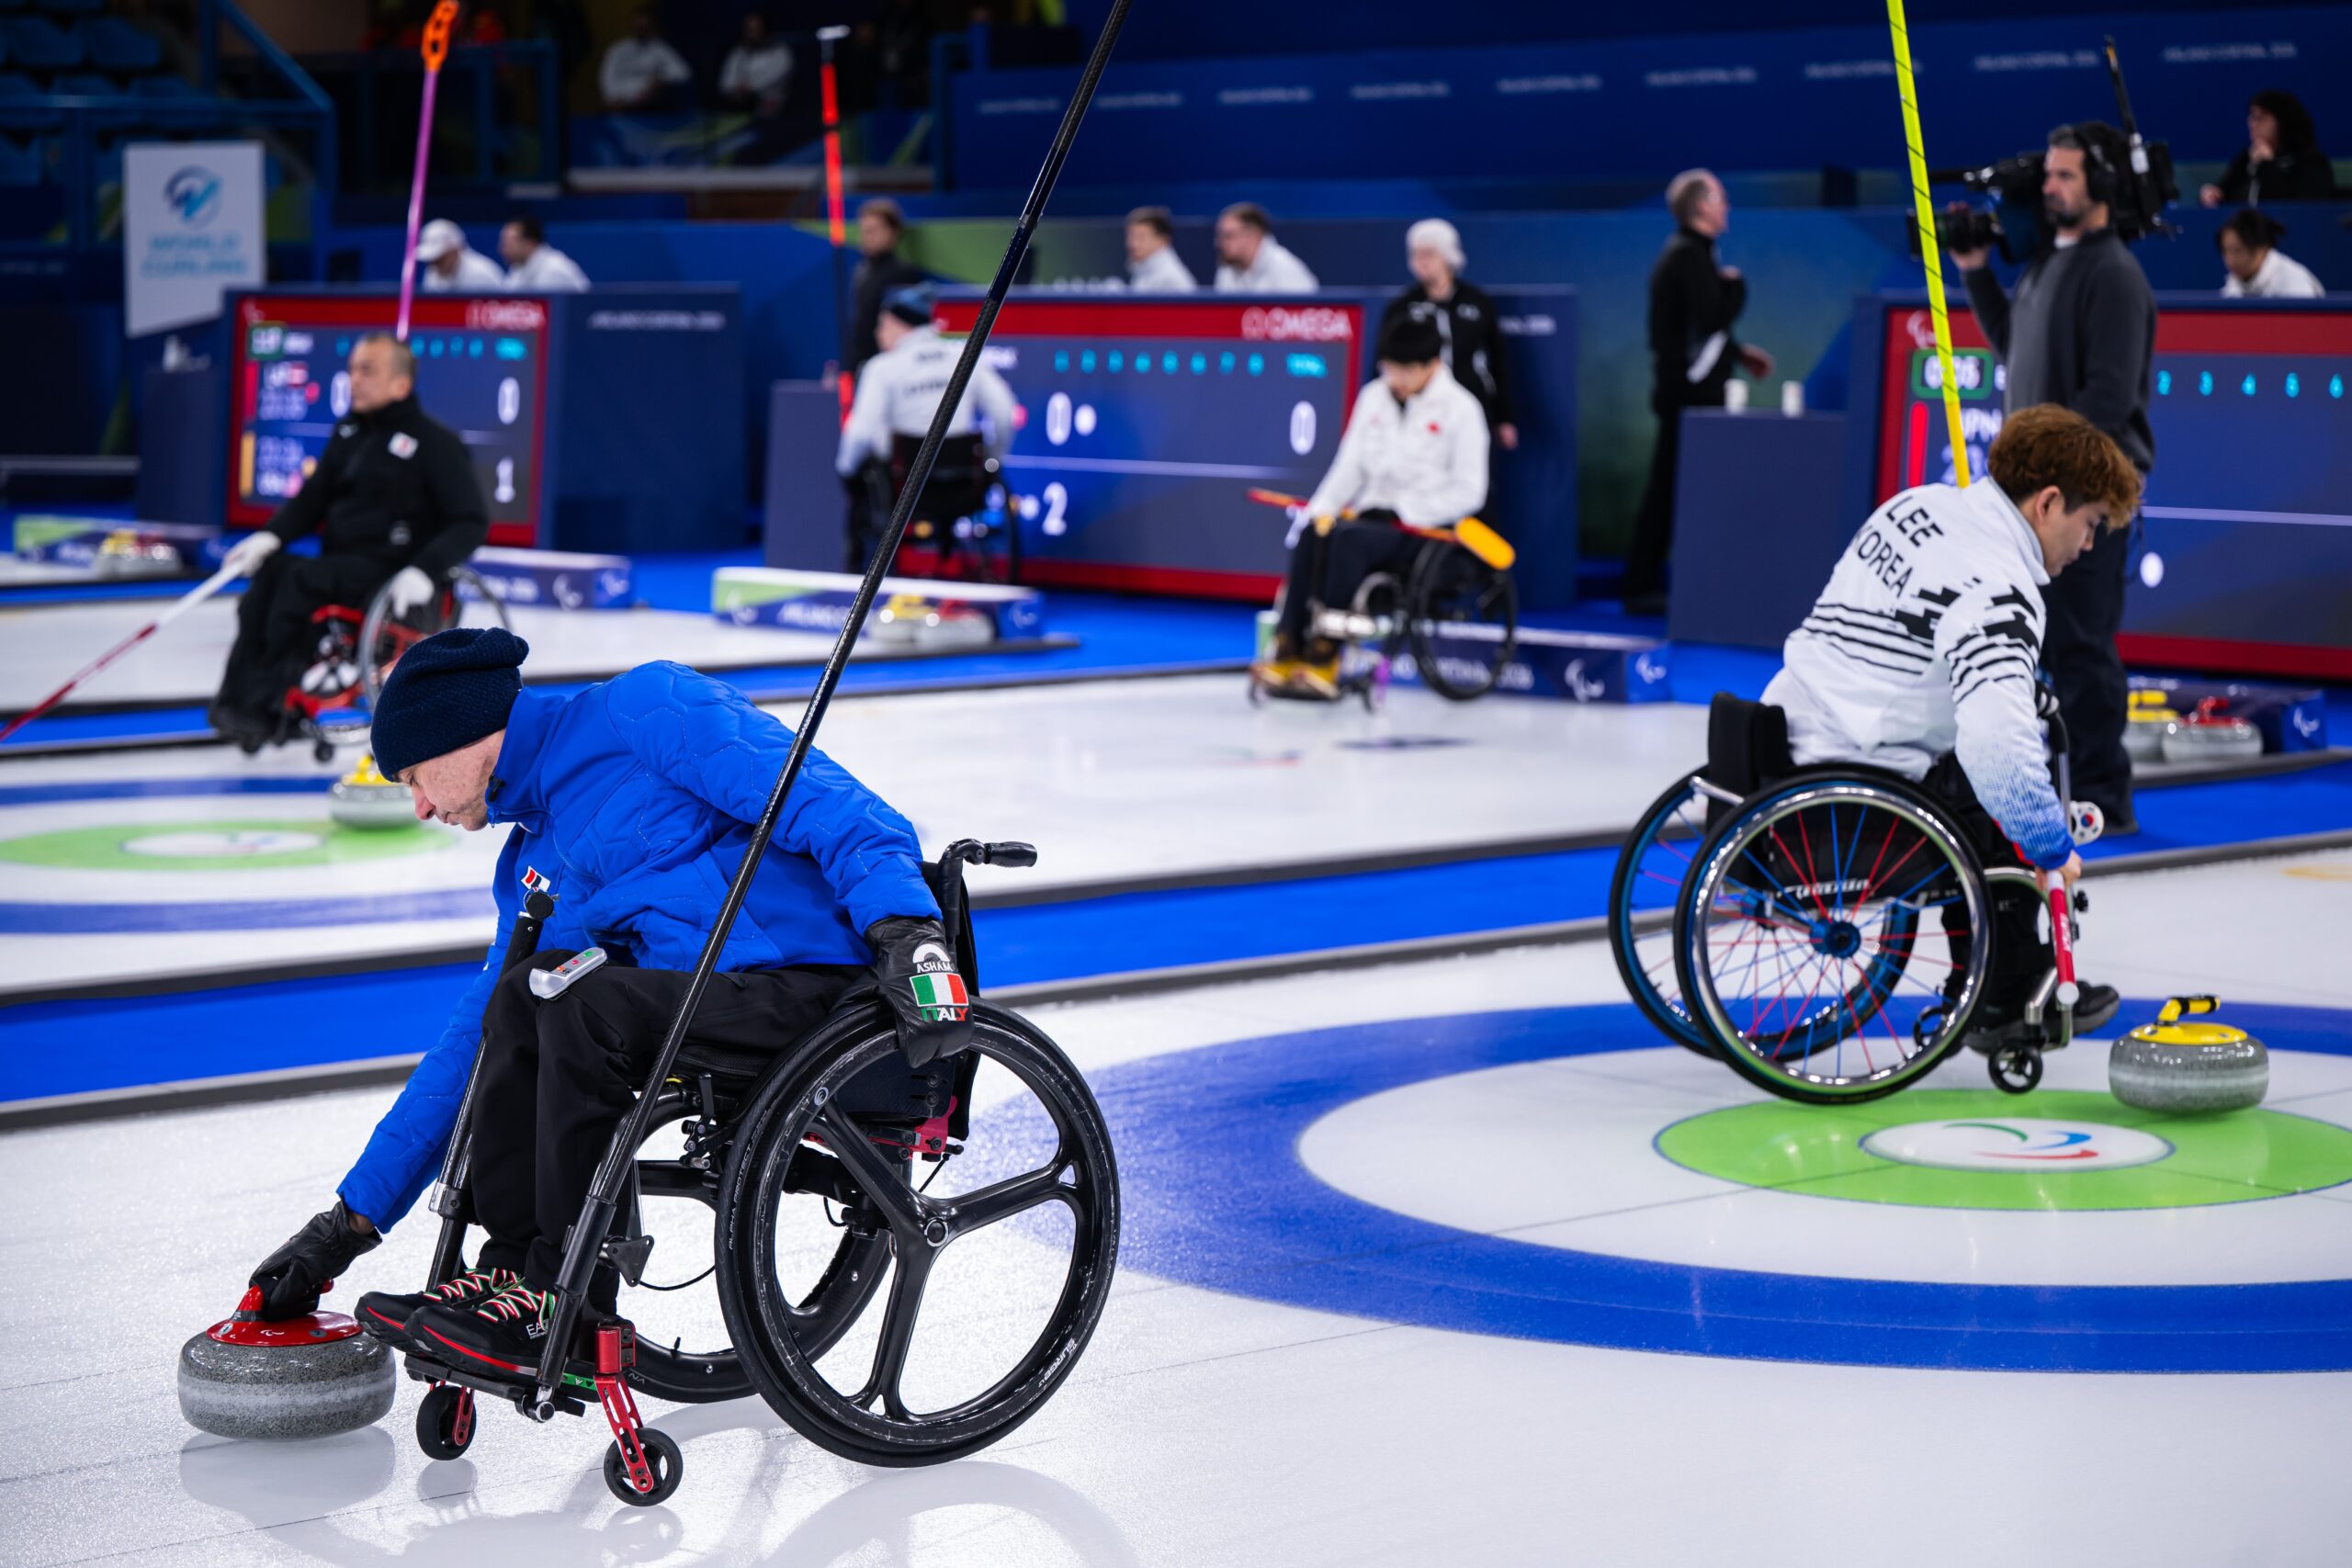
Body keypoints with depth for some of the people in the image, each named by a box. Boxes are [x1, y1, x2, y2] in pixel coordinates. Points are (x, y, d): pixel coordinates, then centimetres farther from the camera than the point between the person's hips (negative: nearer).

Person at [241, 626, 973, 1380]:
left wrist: (902, 927, -30)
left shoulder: (643, 708, -4)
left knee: (576, 1004, -25)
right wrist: (350, 1221, 22)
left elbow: (821, 799, -15)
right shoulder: (533, 863, 20)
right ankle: (514, 1272, -2)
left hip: (817, 974, -8)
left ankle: (566, 1313, -15)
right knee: (518, 1000, -6)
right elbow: (465, 1053, 23)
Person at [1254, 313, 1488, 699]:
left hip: (1425, 529, -5)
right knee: (1313, 534, -28)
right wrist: (1322, 508, -7)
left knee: (1349, 537, -33)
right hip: (1372, 515, 5)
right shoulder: (1374, 397, 12)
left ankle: (1325, 657, -31)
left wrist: (1400, 511, -15)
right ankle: (1288, 648, -33)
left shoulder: (1460, 408, -4)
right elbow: (1351, 464, 12)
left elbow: (1468, 492, -8)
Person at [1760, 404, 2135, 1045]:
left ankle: (1984, 984, 30)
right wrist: (2052, 845, -17)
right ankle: (2004, 1001, 19)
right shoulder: (1999, 585, -20)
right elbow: (1997, 741, -33)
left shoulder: (1918, 504, 10)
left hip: (1794, 736, 10)